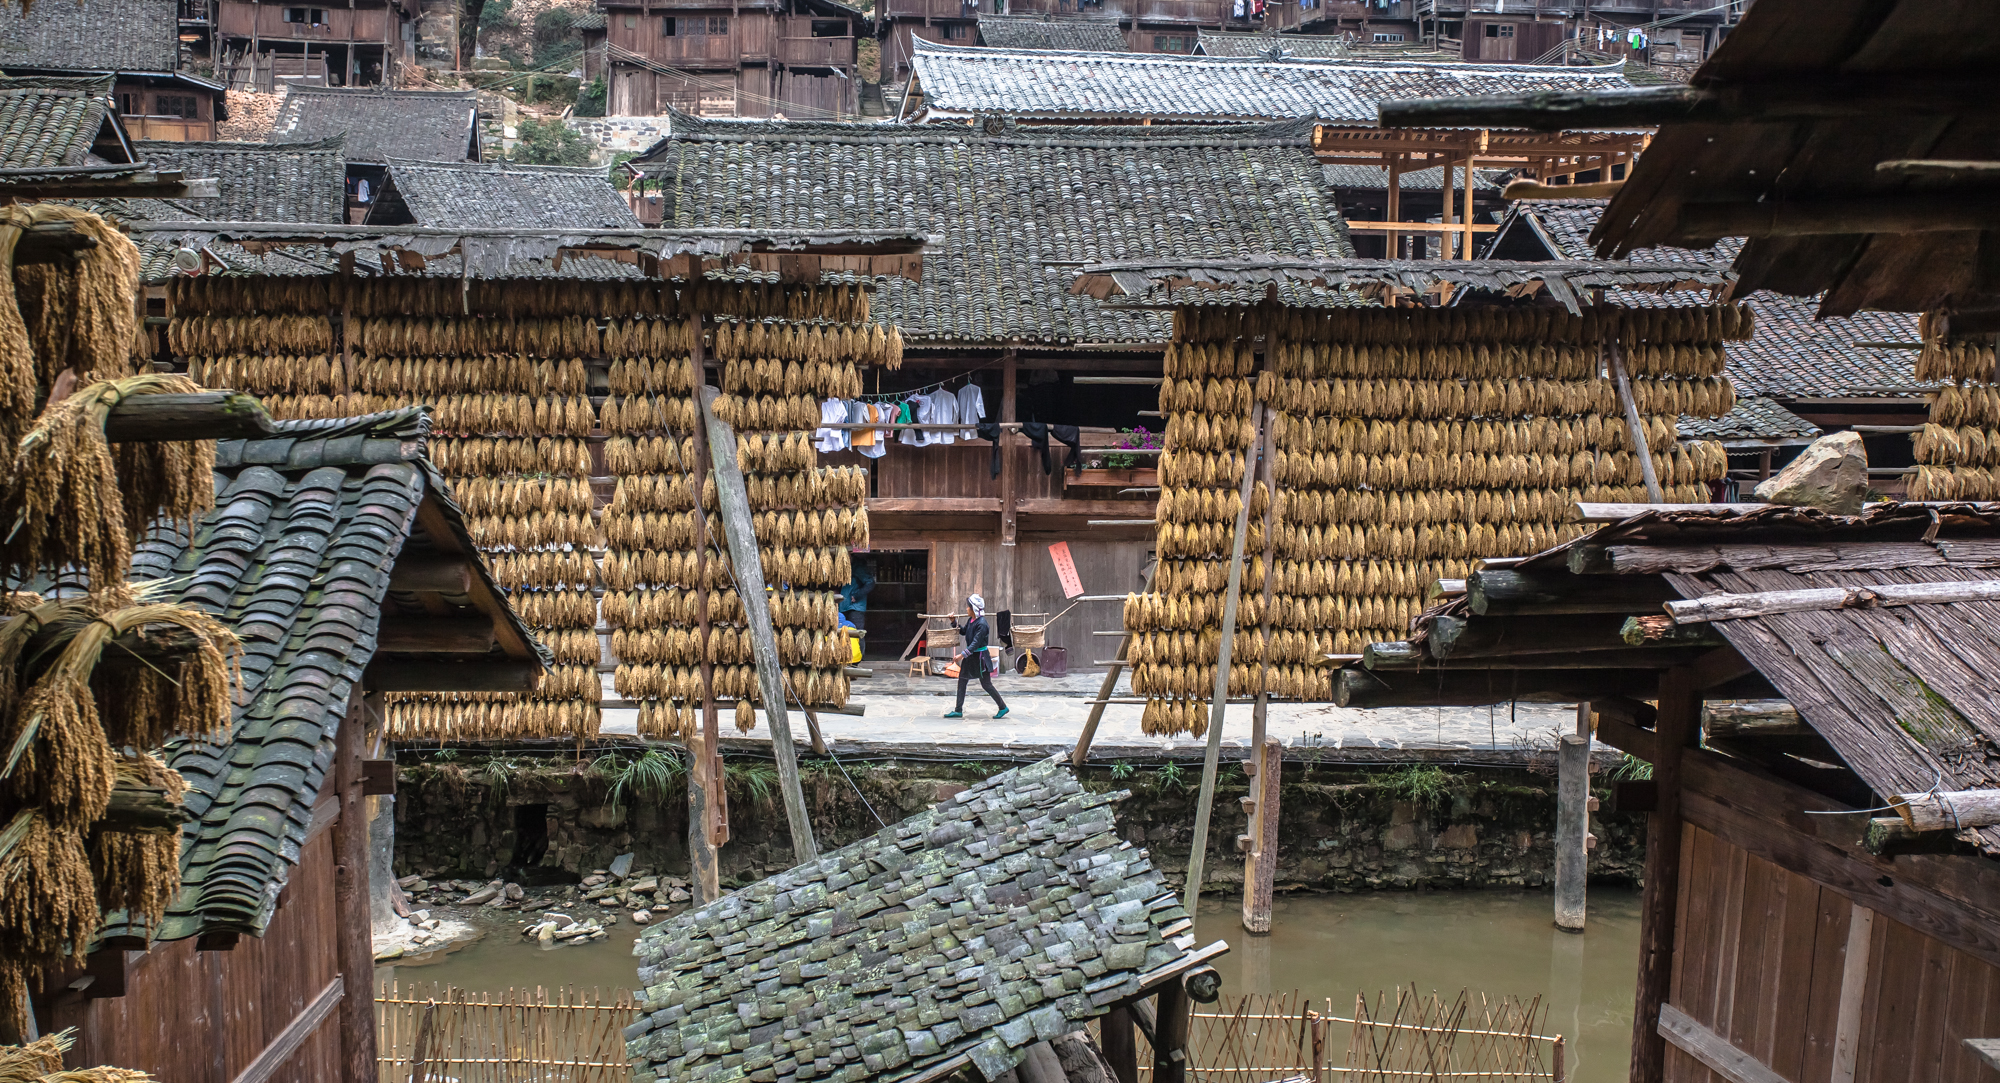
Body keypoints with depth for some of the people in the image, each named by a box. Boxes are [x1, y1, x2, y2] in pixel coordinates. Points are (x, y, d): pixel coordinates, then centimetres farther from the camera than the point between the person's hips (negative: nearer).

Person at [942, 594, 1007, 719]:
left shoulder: (981, 623, -22)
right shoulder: (971, 620, 4)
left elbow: (976, 643, -26)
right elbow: (963, 632, 22)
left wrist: (962, 655, -29)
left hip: (980, 656, -9)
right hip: (970, 655, 9)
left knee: (986, 684, 0)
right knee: (962, 681, 7)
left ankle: (1003, 707, 14)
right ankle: (958, 710, 12)